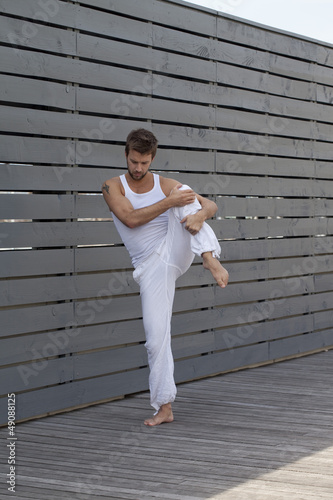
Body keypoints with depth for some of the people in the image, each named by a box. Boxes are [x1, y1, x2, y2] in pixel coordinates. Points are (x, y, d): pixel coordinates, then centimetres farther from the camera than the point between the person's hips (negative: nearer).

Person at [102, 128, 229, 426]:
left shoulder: (166, 185, 6)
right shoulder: (113, 187, 2)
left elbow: (211, 205, 0)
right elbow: (130, 219, -17)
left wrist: (200, 214, -25)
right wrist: (170, 202, -24)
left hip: (176, 250, 1)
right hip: (151, 266, -1)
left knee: (186, 193, -22)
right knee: (156, 336, -8)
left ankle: (211, 259, -40)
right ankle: (164, 407, 5)